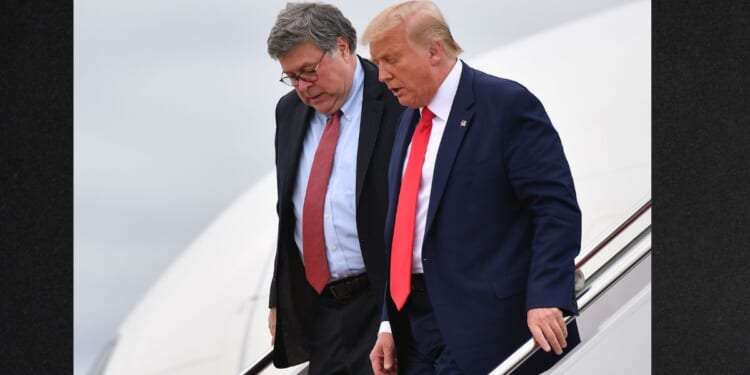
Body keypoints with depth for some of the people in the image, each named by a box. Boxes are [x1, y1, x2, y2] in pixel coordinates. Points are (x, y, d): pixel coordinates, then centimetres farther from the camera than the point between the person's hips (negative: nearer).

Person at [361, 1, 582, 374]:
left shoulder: (506, 104, -8)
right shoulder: (410, 119, 16)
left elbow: (557, 208, -14)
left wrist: (546, 300, -24)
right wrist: (388, 323, 12)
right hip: (415, 324, 7)